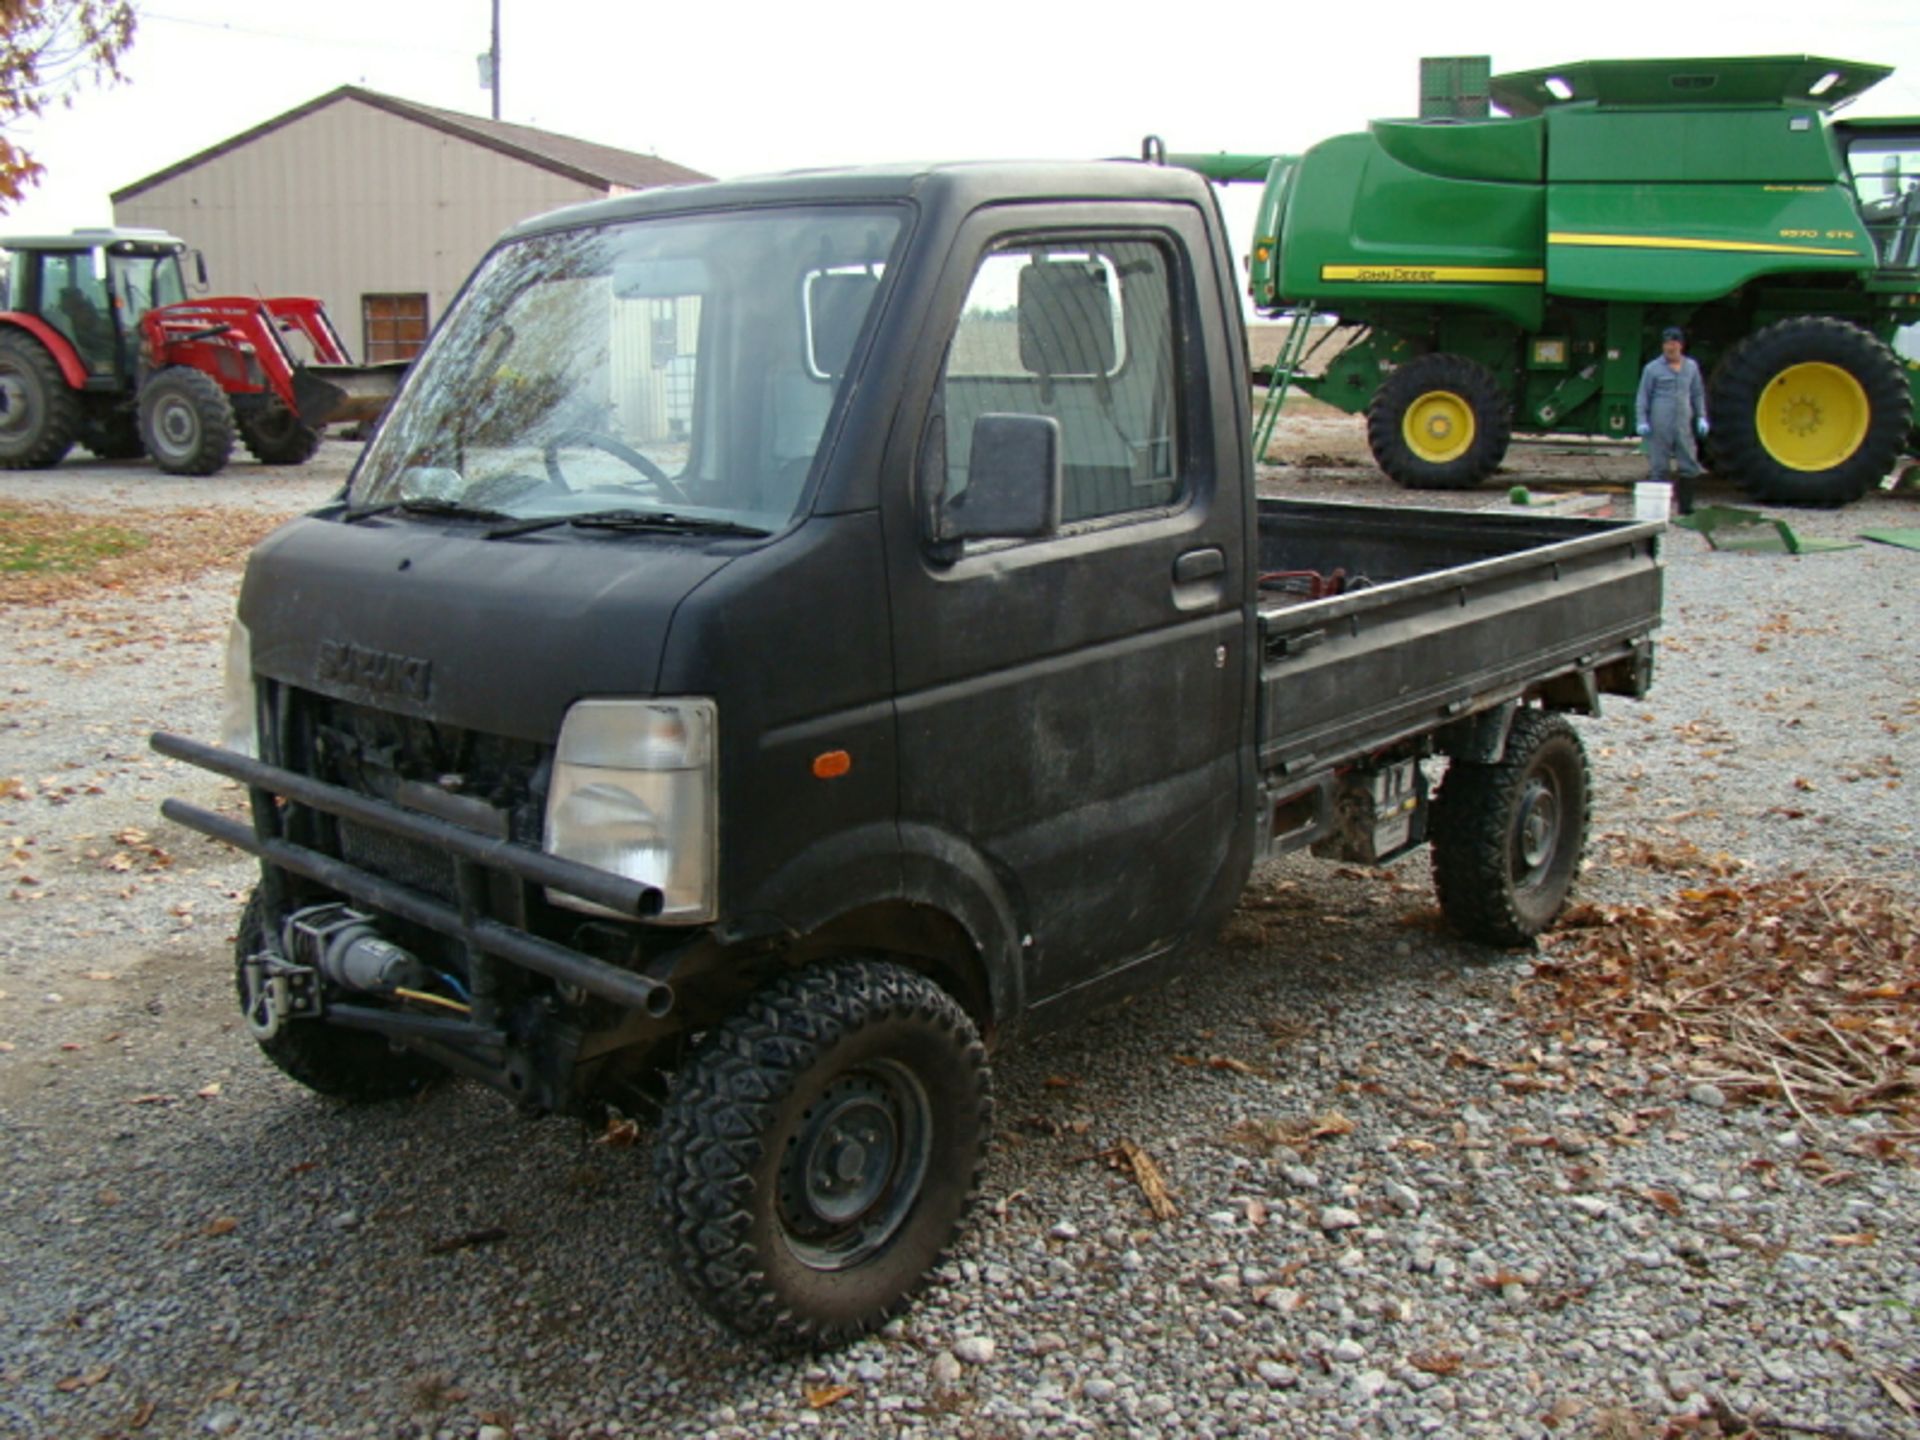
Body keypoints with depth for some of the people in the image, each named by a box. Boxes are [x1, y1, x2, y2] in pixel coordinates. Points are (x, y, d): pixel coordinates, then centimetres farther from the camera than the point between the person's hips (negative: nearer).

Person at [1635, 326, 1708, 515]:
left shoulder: (1691, 366, 13)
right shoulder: (1653, 368, 3)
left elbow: (1698, 394, 19)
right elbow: (1643, 397, 3)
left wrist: (1701, 418, 11)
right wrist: (1642, 421, -6)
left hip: (1683, 426, 3)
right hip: (1660, 427, -3)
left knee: (1690, 467, 2)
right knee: (1658, 468, 0)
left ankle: (1685, 506, 10)